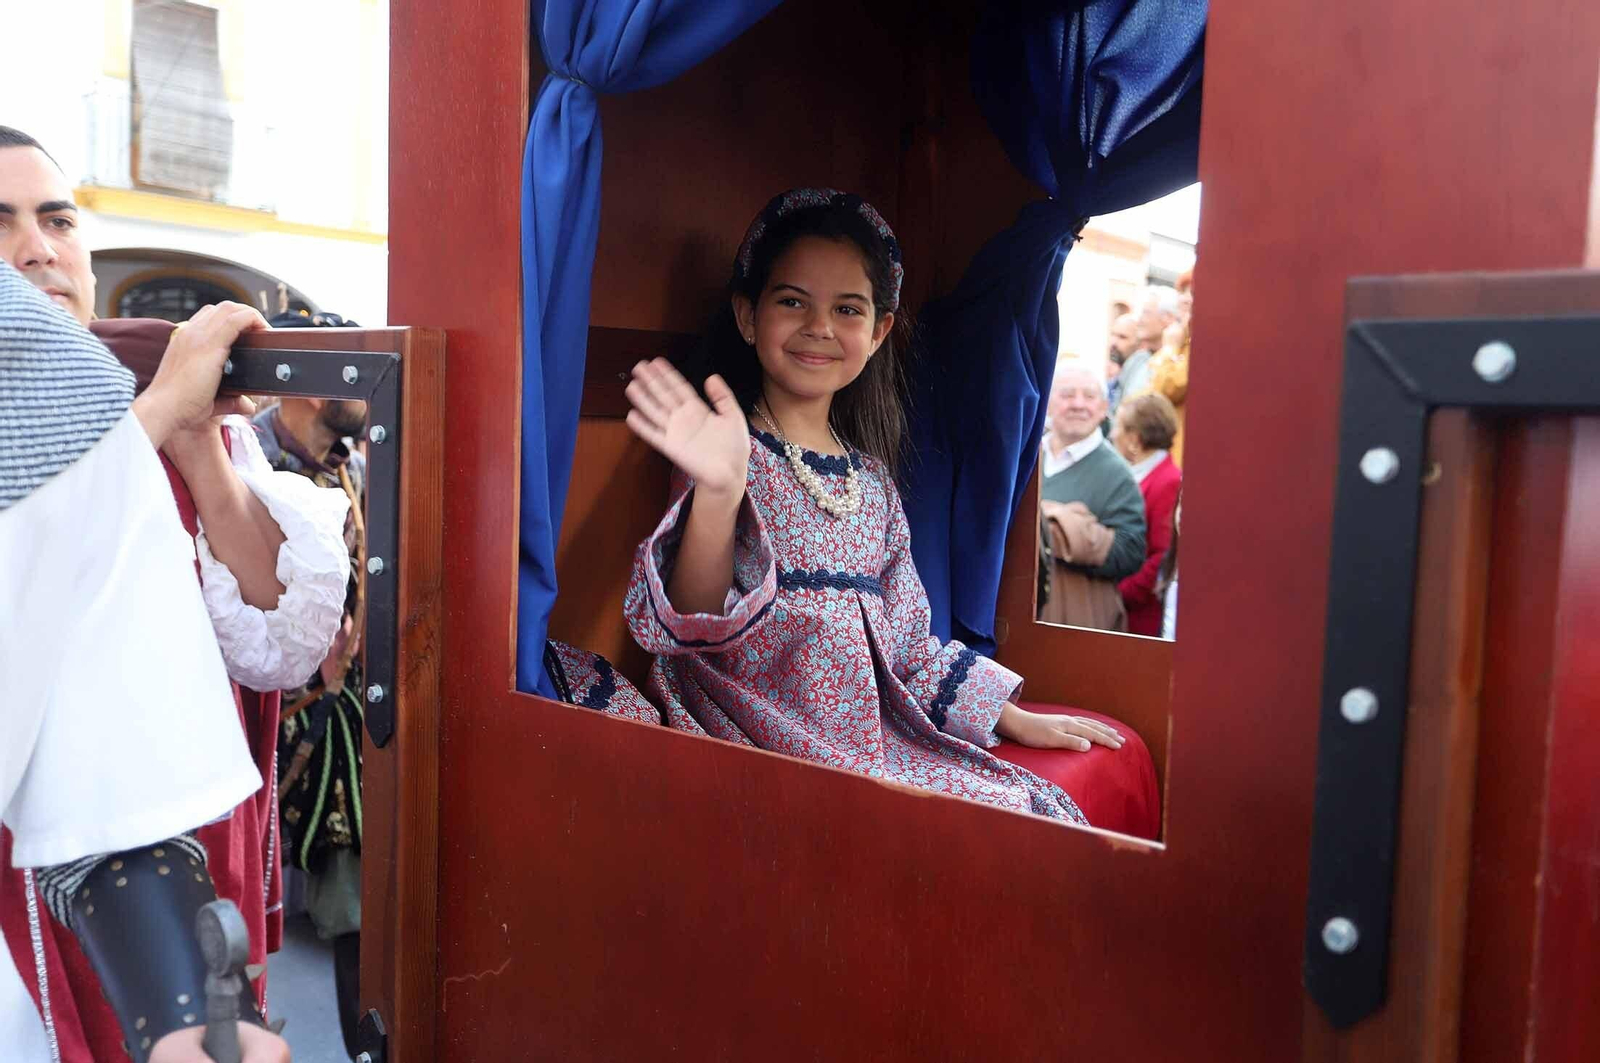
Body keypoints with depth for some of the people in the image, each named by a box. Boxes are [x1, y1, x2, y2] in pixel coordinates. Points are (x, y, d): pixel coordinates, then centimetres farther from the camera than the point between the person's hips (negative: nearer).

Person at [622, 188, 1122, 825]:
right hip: (762, 740, -7)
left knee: (1043, 808, -6)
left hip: (870, 737, 7)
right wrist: (718, 492, -38)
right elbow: (700, 623, -21)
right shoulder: (733, 454, -7)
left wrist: (1016, 720, 19)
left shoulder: (870, 477, 13)